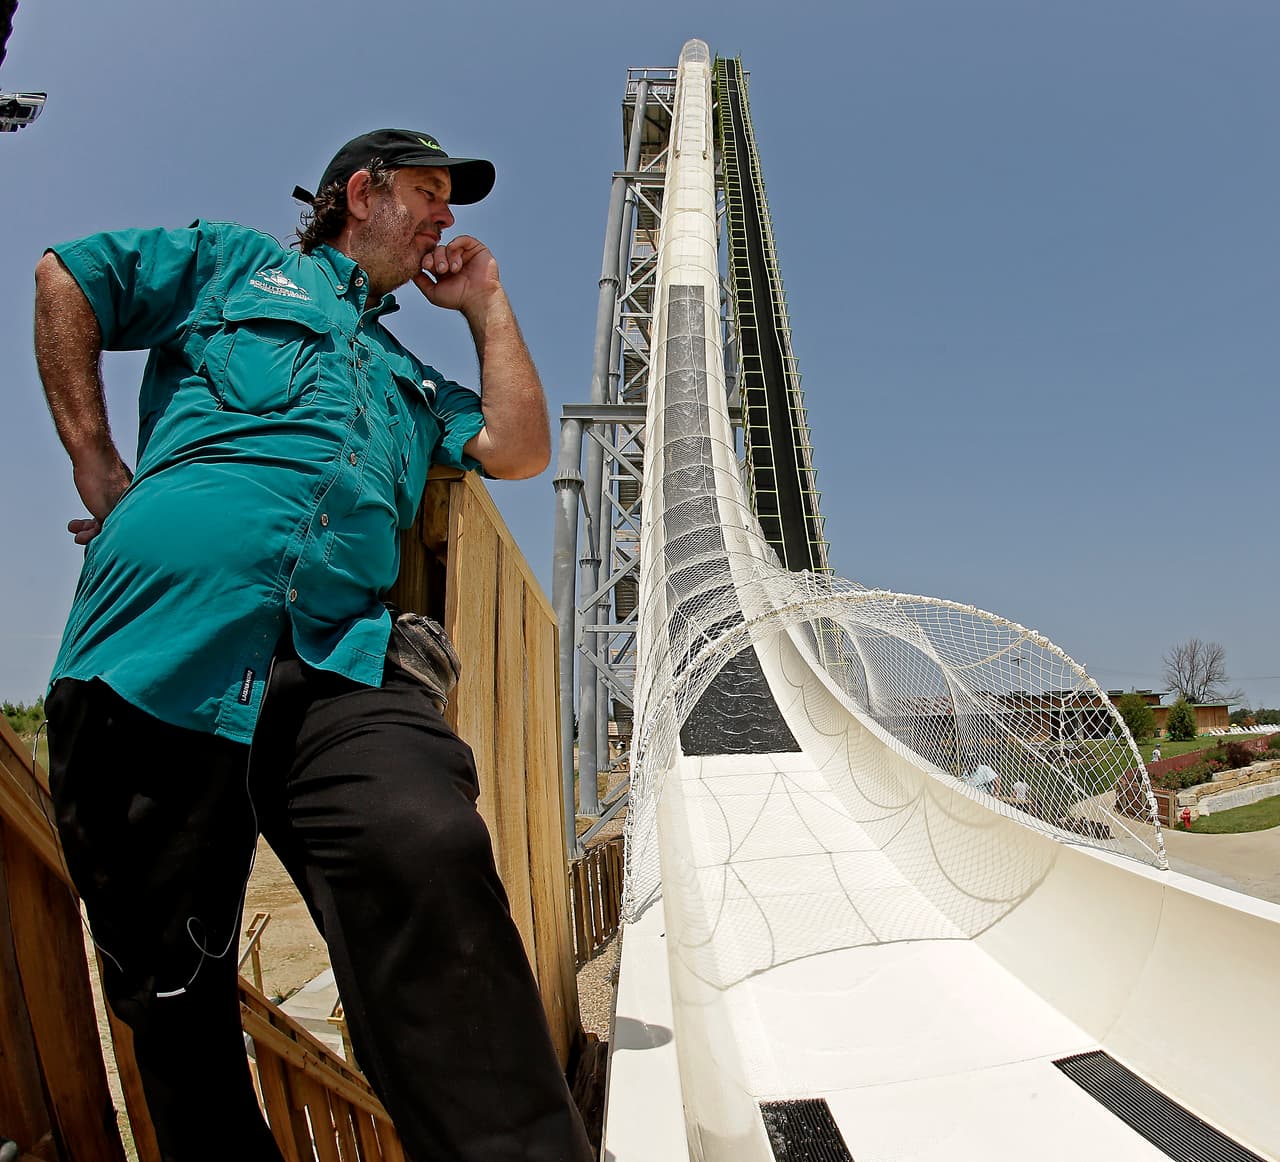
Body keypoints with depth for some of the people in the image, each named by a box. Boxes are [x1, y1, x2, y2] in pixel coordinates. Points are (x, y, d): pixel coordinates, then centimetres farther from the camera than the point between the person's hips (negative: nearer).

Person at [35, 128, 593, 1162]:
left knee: (426, 860, -29)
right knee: (172, 984, 3)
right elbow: (65, 276, 19)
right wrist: (95, 464, 8)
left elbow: (521, 450, 23)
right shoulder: (236, 259, 26)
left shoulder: (410, 376, 35)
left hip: (340, 660, 2)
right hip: (162, 636, -1)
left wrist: (486, 303, 30)